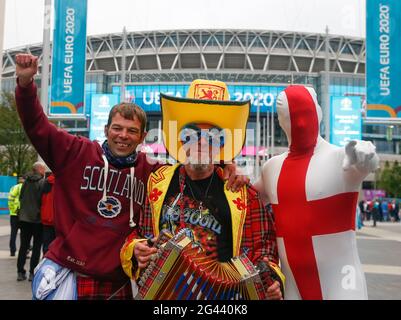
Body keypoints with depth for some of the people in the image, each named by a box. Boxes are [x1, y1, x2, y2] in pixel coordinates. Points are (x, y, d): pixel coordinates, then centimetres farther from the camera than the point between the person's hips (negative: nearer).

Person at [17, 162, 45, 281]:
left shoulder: (26, 182, 7)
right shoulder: (41, 183, -13)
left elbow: (21, 198, 14)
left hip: (24, 218, 6)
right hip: (37, 219, -6)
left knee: (23, 246, 12)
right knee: (36, 247, 3)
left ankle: (20, 272, 14)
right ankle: (32, 273, 3)